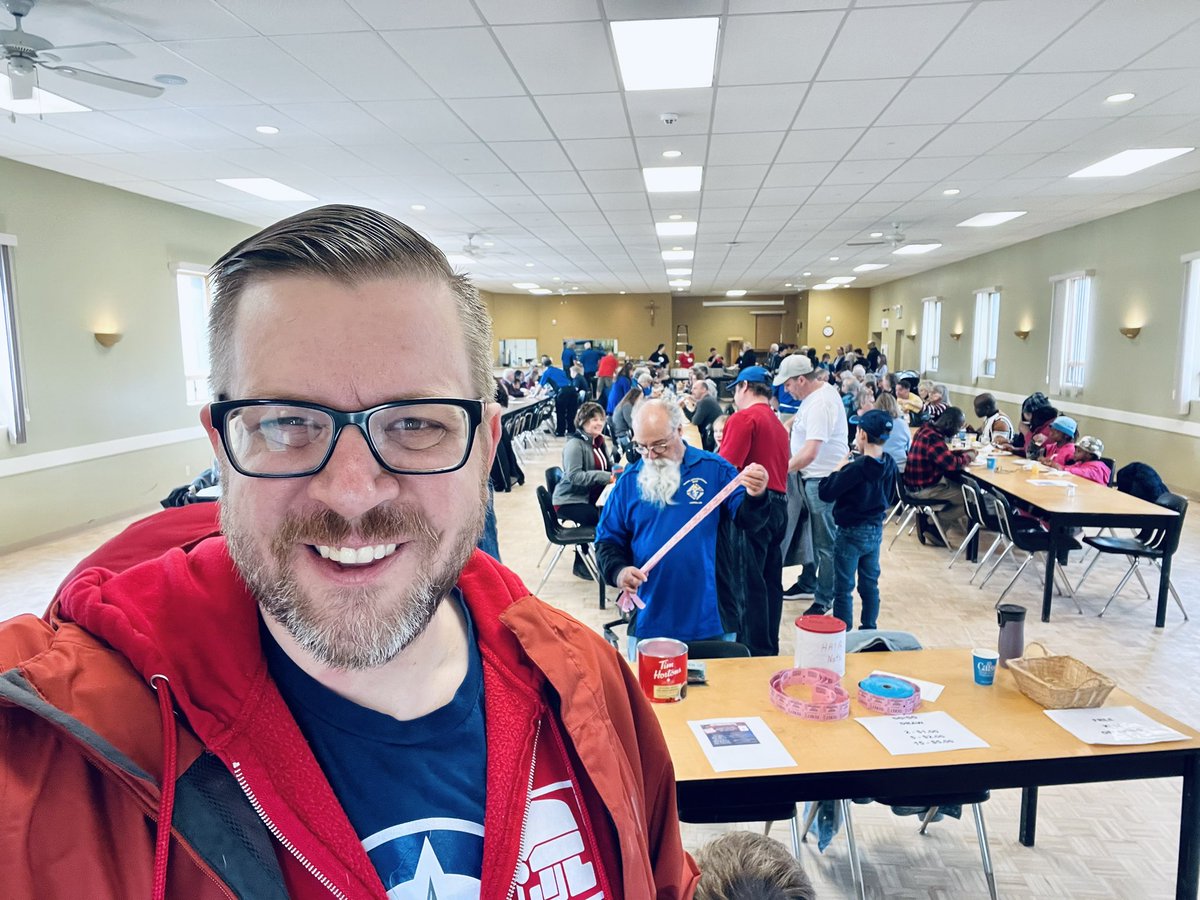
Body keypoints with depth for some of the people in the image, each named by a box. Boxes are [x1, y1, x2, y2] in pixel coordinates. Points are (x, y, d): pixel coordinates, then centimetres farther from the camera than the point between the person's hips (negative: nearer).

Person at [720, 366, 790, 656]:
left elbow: (726, 467, -18)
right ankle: (770, 648, 24)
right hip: (779, 505, 9)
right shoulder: (778, 424, 20)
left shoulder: (744, 418, -8)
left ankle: (756, 652, 2)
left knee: (749, 582, -3)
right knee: (770, 581, 14)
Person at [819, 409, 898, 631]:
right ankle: (869, 629, 27)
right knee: (870, 584, 17)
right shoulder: (889, 465, -2)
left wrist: (838, 469, -9)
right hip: (876, 530, 7)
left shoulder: (855, 468, -24)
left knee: (843, 589, 4)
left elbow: (826, 493, -20)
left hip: (851, 532, -7)